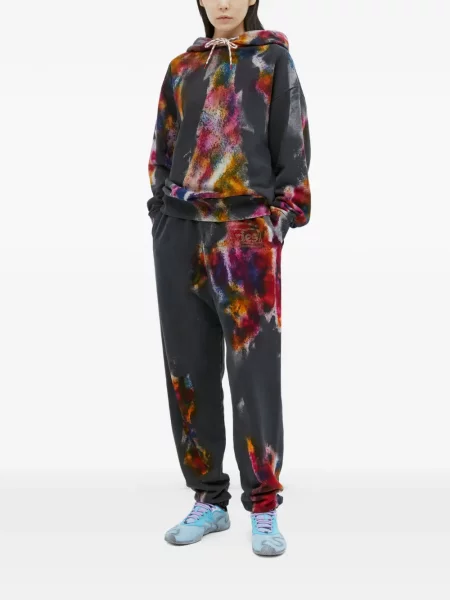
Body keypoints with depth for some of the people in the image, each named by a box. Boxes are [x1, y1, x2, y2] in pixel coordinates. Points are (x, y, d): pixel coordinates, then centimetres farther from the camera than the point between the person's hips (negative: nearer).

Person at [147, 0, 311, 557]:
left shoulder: (272, 56, 6)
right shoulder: (182, 67, 16)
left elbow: (293, 140, 2)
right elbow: (163, 148, 18)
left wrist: (282, 214, -6)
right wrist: (162, 209, 7)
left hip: (247, 231, -4)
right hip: (179, 231, 4)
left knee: (253, 368, -7)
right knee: (188, 366, 4)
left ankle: (263, 506, 3)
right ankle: (209, 497, 15)